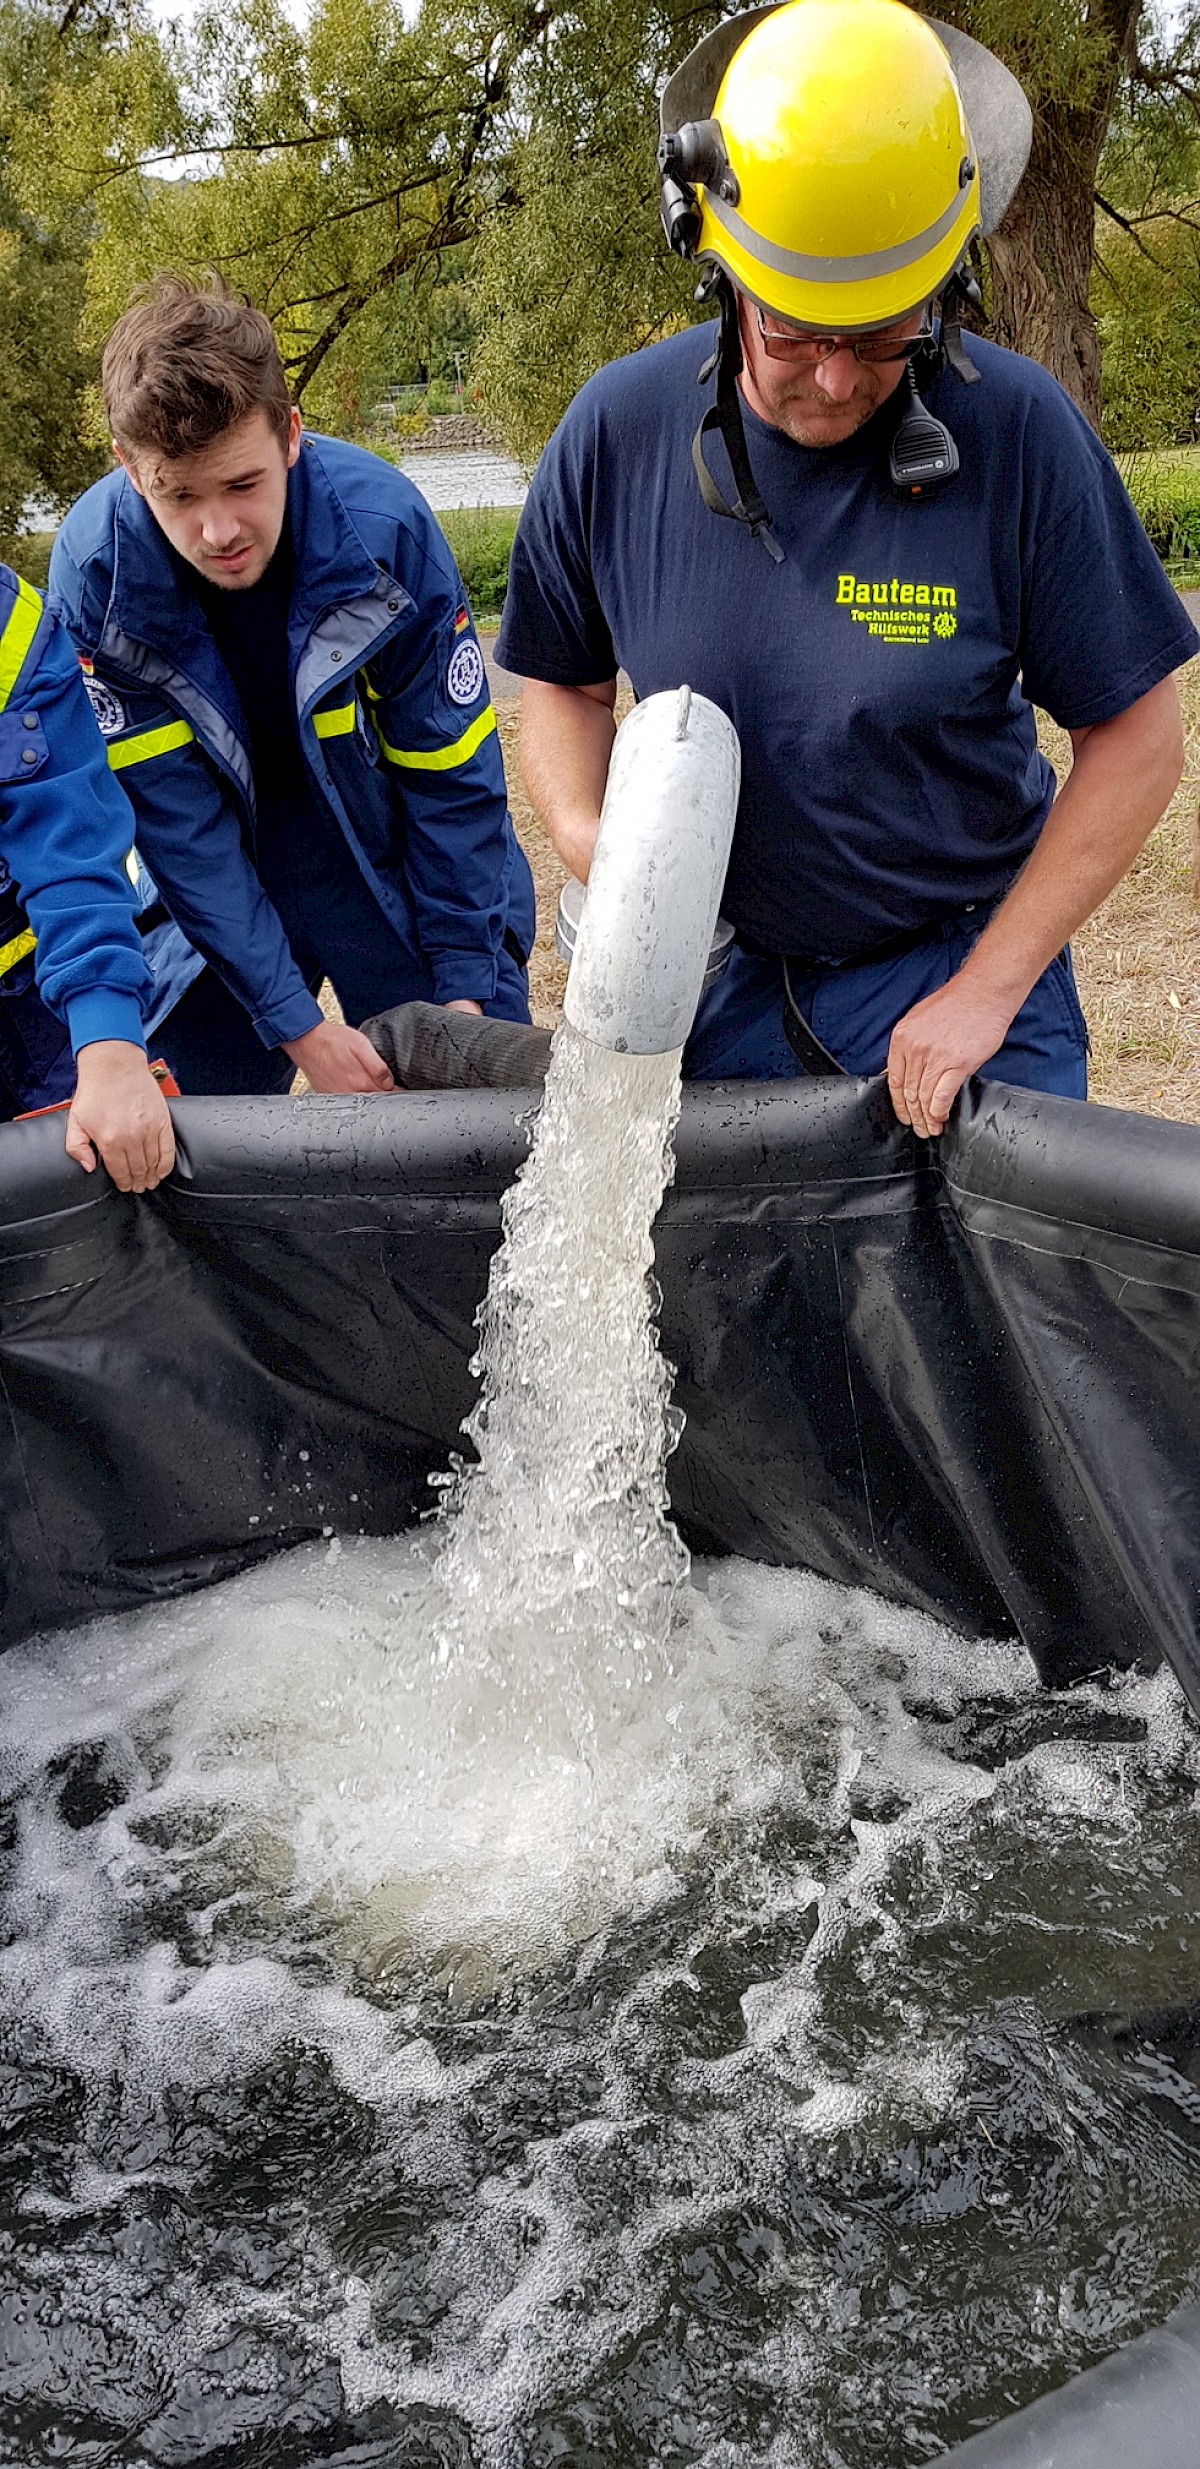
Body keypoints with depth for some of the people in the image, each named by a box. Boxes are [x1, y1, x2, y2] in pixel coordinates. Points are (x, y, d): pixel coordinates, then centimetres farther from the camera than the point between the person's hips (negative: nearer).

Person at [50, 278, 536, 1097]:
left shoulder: (383, 522, -25)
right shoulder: (95, 572, -23)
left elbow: (455, 777, -15)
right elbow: (176, 825, -19)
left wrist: (466, 988, -13)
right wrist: (297, 1026, -21)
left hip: (389, 850, 0)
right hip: (220, 883, 1)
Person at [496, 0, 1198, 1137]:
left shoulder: (1017, 431, -17)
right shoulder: (617, 433, -10)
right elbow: (566, 680, 6)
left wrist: (984, 992, -13)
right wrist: (585, 832, -15)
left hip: (962, 960, -2)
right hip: (722, 969, 2)